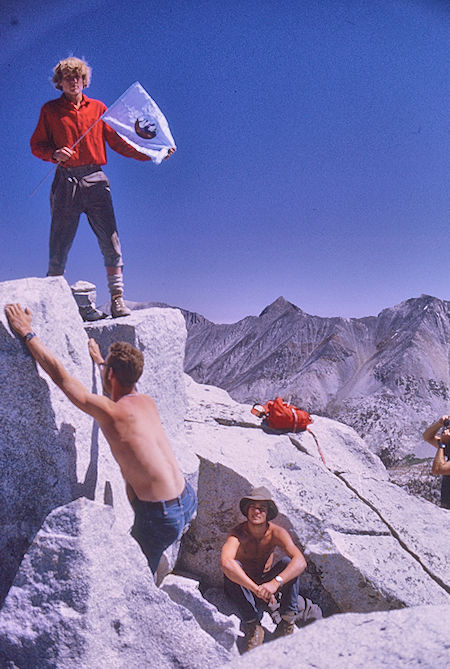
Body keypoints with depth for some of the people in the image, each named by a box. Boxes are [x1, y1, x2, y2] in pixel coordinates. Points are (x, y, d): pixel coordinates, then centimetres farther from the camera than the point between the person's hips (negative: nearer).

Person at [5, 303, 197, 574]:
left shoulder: (110, 412, -17)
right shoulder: (147, 402, 5)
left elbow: (60, 375, -12)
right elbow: (126, 384, 29)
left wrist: (27, 332, -3)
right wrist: (99, 359, 44)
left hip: (161, 517, -8)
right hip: (188, 500, 8)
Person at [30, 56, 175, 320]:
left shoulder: (98, 108, 17)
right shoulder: (50, 110, 13)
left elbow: (118, 142, 14)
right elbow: (37, 145, 12)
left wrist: (152, 154, 4)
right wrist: (54, 154, -10)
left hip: (95, 180, 1)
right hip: (66, 181, -1)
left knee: (111, 242, -7)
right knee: (59, 246, -2)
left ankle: (118, 299, -2)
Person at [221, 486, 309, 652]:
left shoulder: (276, 533, -19)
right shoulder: (238, 534, -26)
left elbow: (300, 562, -33)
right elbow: (225, 563, -46)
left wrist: (275, 582, -48)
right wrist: (257, 589, -52)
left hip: (266, 582, 2)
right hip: (242, 588, -1)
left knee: (287, 563, -25)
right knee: (232, 569, -33)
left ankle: (287, 620, -18)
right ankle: (253, 625, -27)